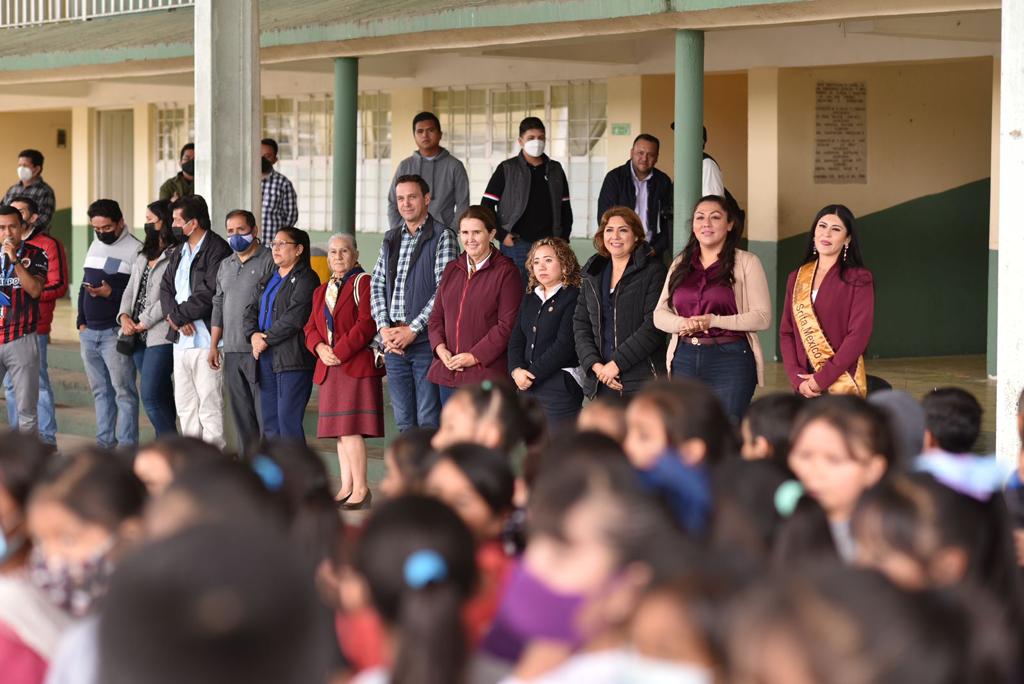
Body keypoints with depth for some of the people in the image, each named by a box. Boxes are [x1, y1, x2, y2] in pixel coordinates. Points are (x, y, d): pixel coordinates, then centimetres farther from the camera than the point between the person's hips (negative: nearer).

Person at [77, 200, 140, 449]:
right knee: (100, 390, 12)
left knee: (123, 390, -7)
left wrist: (111, 293, -21)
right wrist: (81, 321, 14)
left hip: (115, 332, -7)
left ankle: (127, 445, -6)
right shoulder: (95, 246, 16)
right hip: (89, 332, 7)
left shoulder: (135, 249, -7)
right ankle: (104, 442, 18)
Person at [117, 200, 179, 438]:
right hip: (139, 337, 8)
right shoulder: (143, 257, 18)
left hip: (160, 336, -8)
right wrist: (124, 316, 0)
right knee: (161, 396, 10)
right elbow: (130, 290, 18)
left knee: (151, 396, -13)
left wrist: (144, 323, -13)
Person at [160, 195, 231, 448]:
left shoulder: (217, 250, -10)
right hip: (181, 339, 9)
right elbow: (165, 287, 13)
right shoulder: (179, 251, 18)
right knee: (184, 404, 12)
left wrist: (179, 314, -8)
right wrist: (177, 319, -6)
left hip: (206, 341, -9)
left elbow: (208, 294, -19)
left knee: (209, 404, -7)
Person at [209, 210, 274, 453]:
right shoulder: (225, 265, 19)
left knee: (265, 412, -8)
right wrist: (214, 345, 17)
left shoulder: (269, 261, -5)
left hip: (259, 351, -7)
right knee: (241, 413, 9)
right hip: (231, 351, 7)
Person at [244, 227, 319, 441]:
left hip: (292, 358, -8)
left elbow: (294, 317, -15)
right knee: (269, 421, 8)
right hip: (266, 358, 8)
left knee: (288, 418, -12)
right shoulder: (268, 279, 21)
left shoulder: (305, 279, -6)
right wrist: (253, 334, -5)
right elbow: (251, 311, 15)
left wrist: (266, 339, -11)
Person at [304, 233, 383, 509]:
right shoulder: (322, 292, 21)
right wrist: (320, 348, -4)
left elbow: (366, 324, -13)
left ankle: (360, 489, -8)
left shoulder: (363, 283, -4)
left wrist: (340, 352, -15)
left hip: (356, 366, -8)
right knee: (340, 430, 8)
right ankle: (346, 488, 12)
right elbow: (311, 328, 17)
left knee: (350, 427, -12)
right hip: (330, 370, 8)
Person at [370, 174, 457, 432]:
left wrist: (413, 329, -14)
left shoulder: (442, 236, -3)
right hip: (393, 343, 6)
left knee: (428, 421, -6)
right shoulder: (390, 239, 17)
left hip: (425, 340, -6)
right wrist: (384, 328, -1)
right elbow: (377, 285, 14)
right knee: (404, 421, 9)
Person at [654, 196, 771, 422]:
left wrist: (714, 321, -14)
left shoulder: (746, 262, 0)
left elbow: (763, 317, -6)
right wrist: (683, 323, -9)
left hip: (730, 359, -4)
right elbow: (659, 314, 13)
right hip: (685, 359, 4)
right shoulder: (680, 264, 15)